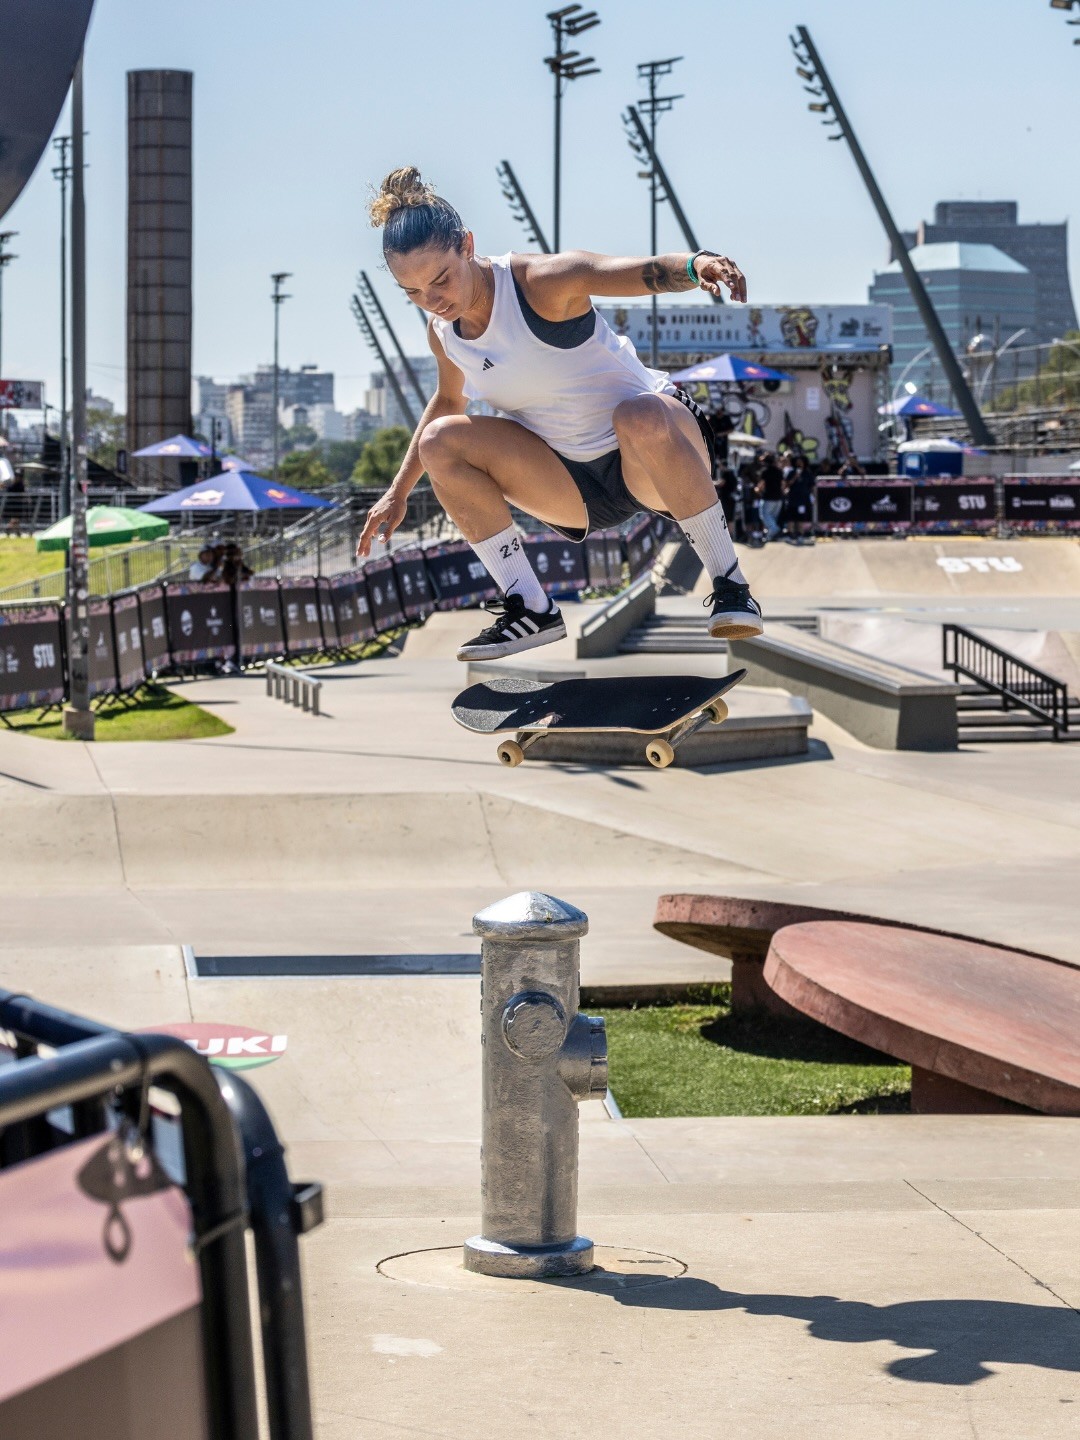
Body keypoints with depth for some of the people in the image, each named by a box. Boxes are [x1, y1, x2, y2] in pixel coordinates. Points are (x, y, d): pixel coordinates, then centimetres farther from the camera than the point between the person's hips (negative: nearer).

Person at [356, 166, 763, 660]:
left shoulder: (539, 282, -21)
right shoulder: (443, 332, -1)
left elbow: (643, 272, -36)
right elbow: (448, 401, 22)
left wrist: (695, 265, -58)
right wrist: (399, 490, 22)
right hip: (575, 484, 6)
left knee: (639, 416, -42)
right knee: (440, 442, -12)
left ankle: (730, 586, -28)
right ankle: (531, 609, -10)